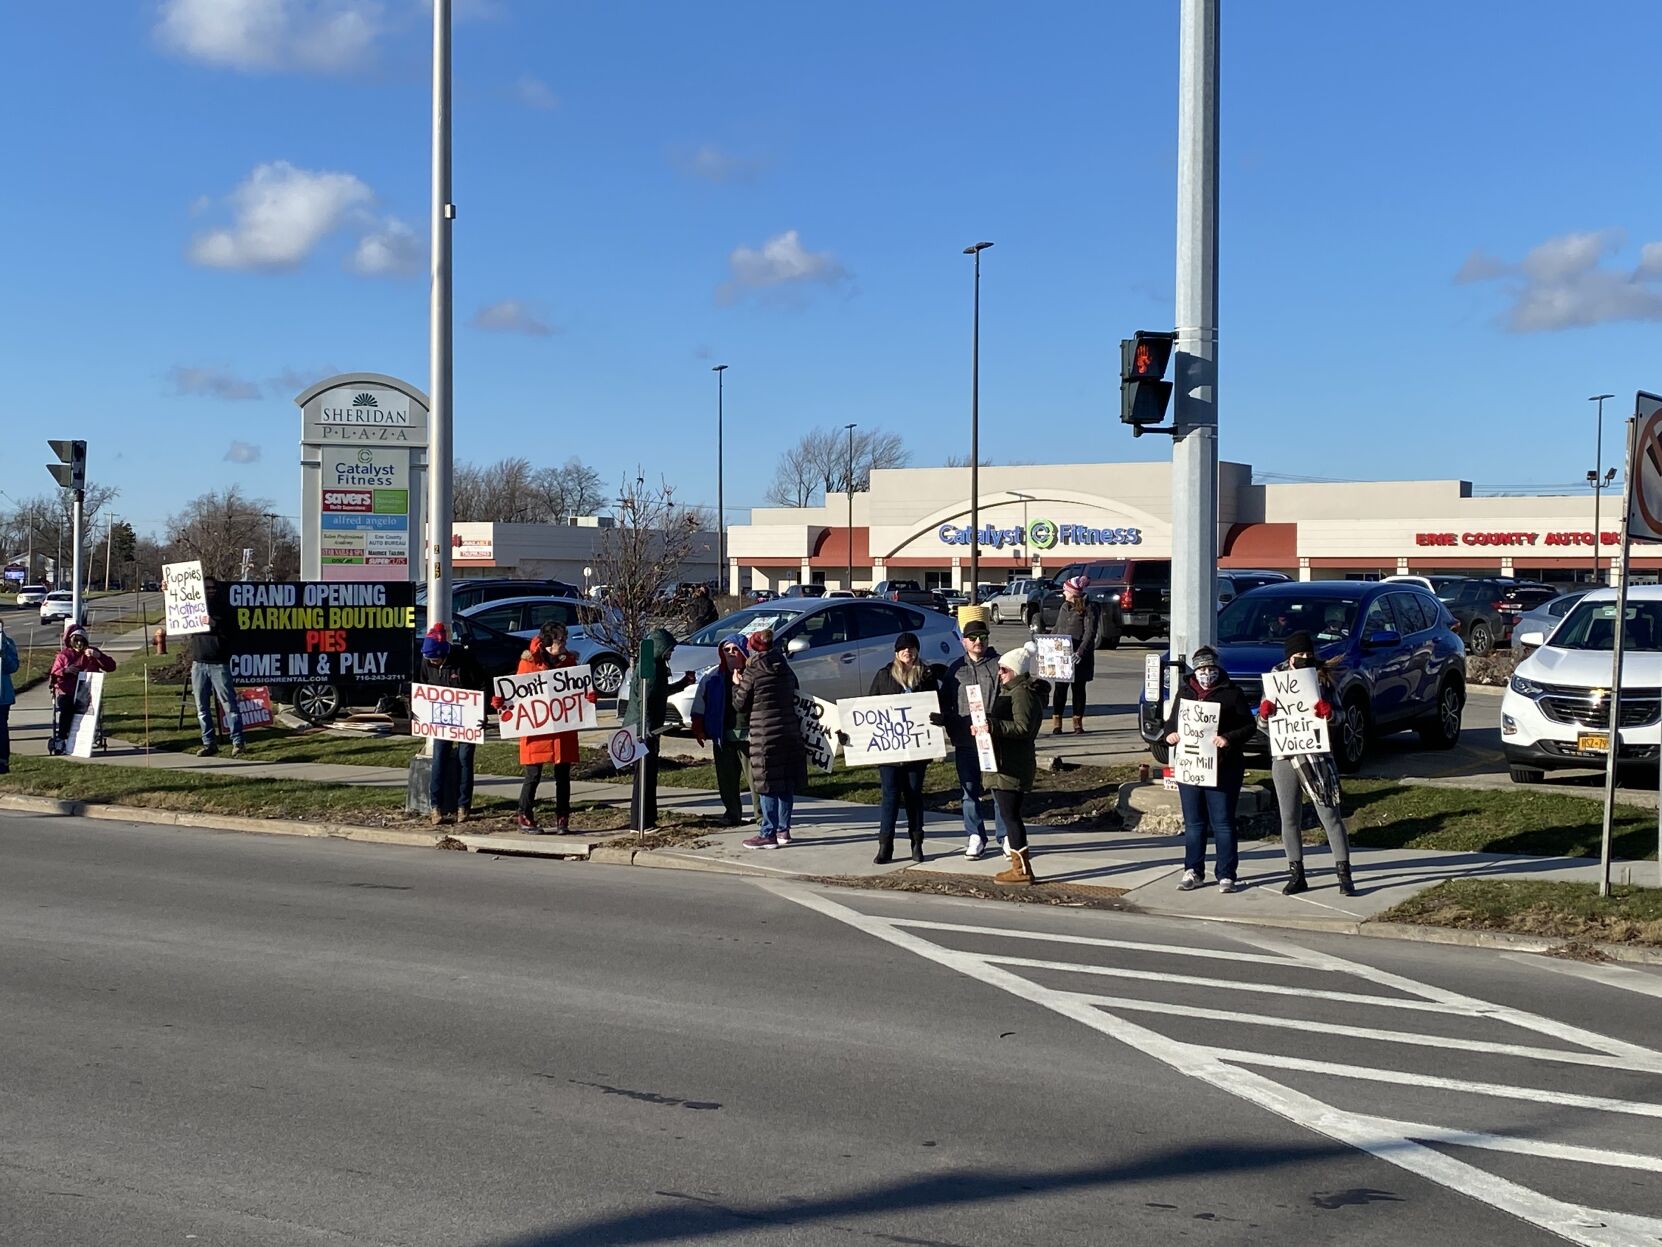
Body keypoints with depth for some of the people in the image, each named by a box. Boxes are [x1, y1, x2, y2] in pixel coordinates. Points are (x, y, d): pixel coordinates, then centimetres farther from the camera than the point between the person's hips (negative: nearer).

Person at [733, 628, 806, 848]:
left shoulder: (752, 672, -8)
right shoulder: (786, 670, 9)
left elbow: (740, 705, 0)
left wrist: (737, 685, 15)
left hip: (765, 735, -6)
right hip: (790, 732, 6)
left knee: (767, 784, -2)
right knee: (787, 783, 11)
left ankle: (768, 834, 0)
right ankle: (783, 830, 18)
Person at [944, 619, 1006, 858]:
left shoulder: (998, 665, 0)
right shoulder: (956, 669, 10)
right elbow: (946, 704, 14)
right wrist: (953, 731, 3)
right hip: (965, 740, 3)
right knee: (969, 791, 7)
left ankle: (1005, 836, 13)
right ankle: (975, 837, 16)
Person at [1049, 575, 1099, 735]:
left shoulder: (1089, 608, -8)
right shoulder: (1064, 607, 13)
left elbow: (1090, 633, -14)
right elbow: (1057, 629, 19)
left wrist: (1080, 652, -23)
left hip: (1079, 657, -5)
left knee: (1078, 688, 5)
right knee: (1060, 687, 1)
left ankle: (1078, 723, 14)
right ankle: (1056, 723, 4)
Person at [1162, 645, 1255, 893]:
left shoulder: (1232, 693, 1)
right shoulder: (1184, 692, 14)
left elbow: (1249, 726, -3)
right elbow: (1171, 721, 20)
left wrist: (1229, 738, -20)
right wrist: (1170, 734, -3)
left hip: (1223, 768, -4)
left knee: (1222, 823, -1)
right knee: (1193, 823, 9)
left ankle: (1226, 875, 5)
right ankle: (1193, 871, 17)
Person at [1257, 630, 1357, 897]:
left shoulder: (1322, 679, 2)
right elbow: (1264, 725, 10)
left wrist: (1328, 713, -24)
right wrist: (1264, 714, -13)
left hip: (1316, 756, -3)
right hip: (1283, 757, 3)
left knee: (1330, 815, -5)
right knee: (1289, 818, 7)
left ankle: (1344, 875, -2)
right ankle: (1296, 875, 16)